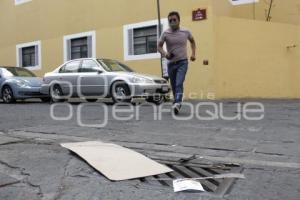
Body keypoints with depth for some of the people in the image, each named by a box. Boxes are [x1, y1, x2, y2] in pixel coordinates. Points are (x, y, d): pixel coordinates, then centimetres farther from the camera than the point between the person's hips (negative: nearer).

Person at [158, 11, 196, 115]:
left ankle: (177, 104, -28)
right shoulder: (165, 33, -4)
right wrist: (164, 54, -20)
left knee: (179, 84, -20)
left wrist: (193, 54, 10)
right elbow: (159, 46, 1)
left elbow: (192, 41, 19)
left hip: (183, 62, -2)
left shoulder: (186, 32, -1)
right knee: (174, 86, 10)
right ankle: (177, 104, 27)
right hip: (171, 63, 2)